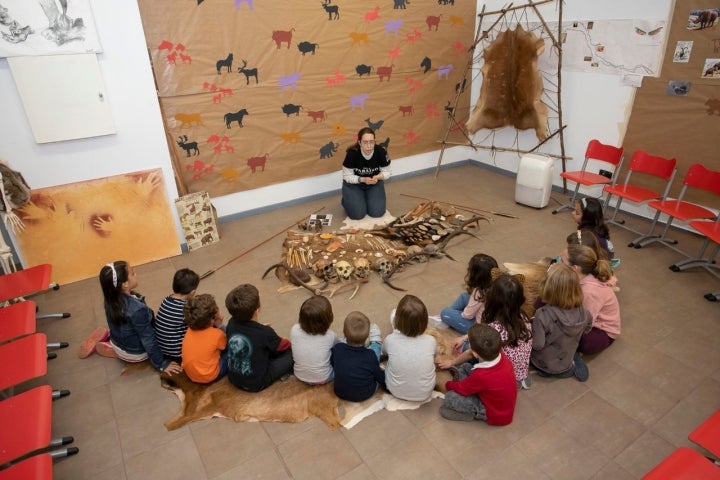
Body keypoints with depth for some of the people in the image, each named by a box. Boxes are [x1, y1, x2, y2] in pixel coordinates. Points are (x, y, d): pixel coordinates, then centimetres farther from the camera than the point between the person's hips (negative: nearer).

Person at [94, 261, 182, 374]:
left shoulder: (111, 299, -17)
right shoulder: (137, 309, -38)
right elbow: (148, 340, -29)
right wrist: (162, 364, -17)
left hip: (117, 343, 7)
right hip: (135, 354, -7)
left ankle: (112, 347, 17)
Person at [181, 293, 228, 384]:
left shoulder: (191, 329, -11)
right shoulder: (217, 334, -26)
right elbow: (225, 346, -3)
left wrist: (217, 328, -9)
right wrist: (219, 327, -9)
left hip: (189, 373, 6)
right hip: (208, 377, -6)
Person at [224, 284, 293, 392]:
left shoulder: (231, 323, -13)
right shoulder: (265, 332, -27)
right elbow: (283, 345, -5)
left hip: (233, 378, 6)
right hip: (256, 383, -6)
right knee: (291, 351, 1)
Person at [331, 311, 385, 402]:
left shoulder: (337, 349, -25)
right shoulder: (371, 355, -30)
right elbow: (381, 377, -15)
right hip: (366, 394, -1)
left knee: (347, 342, 13)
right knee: (375, 346, 11)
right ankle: (376, 342, 43)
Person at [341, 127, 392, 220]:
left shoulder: (381, 152, -24)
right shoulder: (352, 153, -29)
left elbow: (387, 172, -9)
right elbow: (347, 176, -18)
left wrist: (378, 177, -30)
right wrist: (362, 179, -33)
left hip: (374, 184, 2)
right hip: (353, 184, -2)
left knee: (377, 213, -11)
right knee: (358, 214, -16)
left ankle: (367, 199, 21)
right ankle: (347, 200, 17)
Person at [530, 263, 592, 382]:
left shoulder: (543, 315, -35)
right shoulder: (581, 311, -18)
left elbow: (537, 345, -29)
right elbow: (587, 328, 3)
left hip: (545, 364, -5)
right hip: (567, 361, 5)